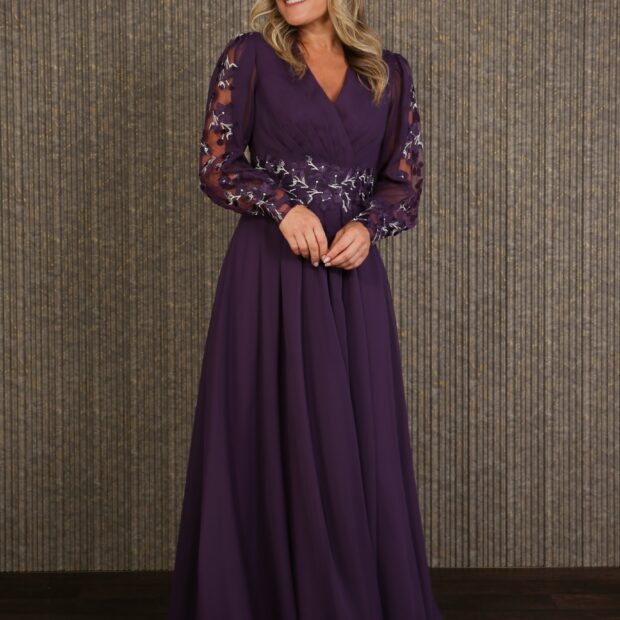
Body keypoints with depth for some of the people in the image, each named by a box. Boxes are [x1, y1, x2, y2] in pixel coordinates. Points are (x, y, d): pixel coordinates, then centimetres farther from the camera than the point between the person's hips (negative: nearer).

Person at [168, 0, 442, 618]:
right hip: (270, 275, -2)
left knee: (361, 446, 4)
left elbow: (405, 184, 8)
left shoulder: (390, 71, 10)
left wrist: (368, 226, -13)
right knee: (272, 442, 0)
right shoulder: (249, 56, 3)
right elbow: (215, 166, 0)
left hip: (353, 278, 2)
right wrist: (284, 204, -17)